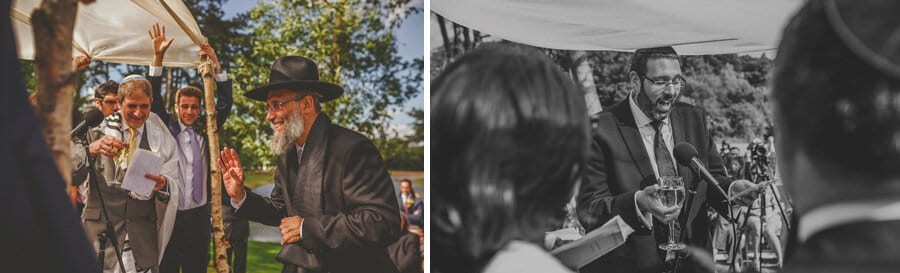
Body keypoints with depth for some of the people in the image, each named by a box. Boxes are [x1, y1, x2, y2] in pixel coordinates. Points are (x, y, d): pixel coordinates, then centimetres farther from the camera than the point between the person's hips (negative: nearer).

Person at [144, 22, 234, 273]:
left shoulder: (205, 128, 8)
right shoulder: (167, 126, 3)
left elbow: (225, 102, 3)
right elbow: (154, 98, -5)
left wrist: (215, 63, -6)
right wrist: (158, 57, -15)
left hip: (199, 214, 3)